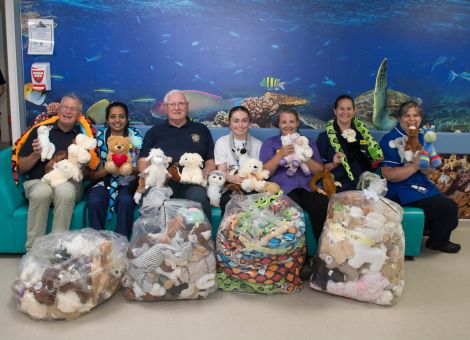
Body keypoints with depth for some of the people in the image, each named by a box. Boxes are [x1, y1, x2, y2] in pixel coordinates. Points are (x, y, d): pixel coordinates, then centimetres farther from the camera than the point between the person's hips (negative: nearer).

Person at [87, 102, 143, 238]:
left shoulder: (135, 136, 3)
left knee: (126, 201, -33)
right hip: (103, 182, 1)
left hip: (127, 184, -1)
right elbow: (90, 173, 2)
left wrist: (129, 169, -19)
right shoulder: (99, 136, 5)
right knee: (95, 201, -30)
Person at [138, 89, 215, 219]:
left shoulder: (201, 130, 23)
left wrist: (206, 171, -3)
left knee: (199, 197, -35)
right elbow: (142, 162, 16)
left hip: (192, 184, 0)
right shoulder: (154, 132, 23)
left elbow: (211, 161, 20)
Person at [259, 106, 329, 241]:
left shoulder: (308, 142, 23)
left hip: (308, 187, 2)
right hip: (283, 189, -2)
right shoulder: (270, 143, 17)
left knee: (324, 205, -31)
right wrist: (280, 155, -9)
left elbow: (320, 170, 12)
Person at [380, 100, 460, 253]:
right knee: (449, 208, -12)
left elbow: (427, 171, 10)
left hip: (420, 185, 9)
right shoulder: (391, 140, -14)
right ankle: (437, 241, 13)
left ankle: (432, 228, 33)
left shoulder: (419, 137, 10)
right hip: (401, 191, -9)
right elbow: (388, 175, -20)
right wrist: (414, 166, -25)